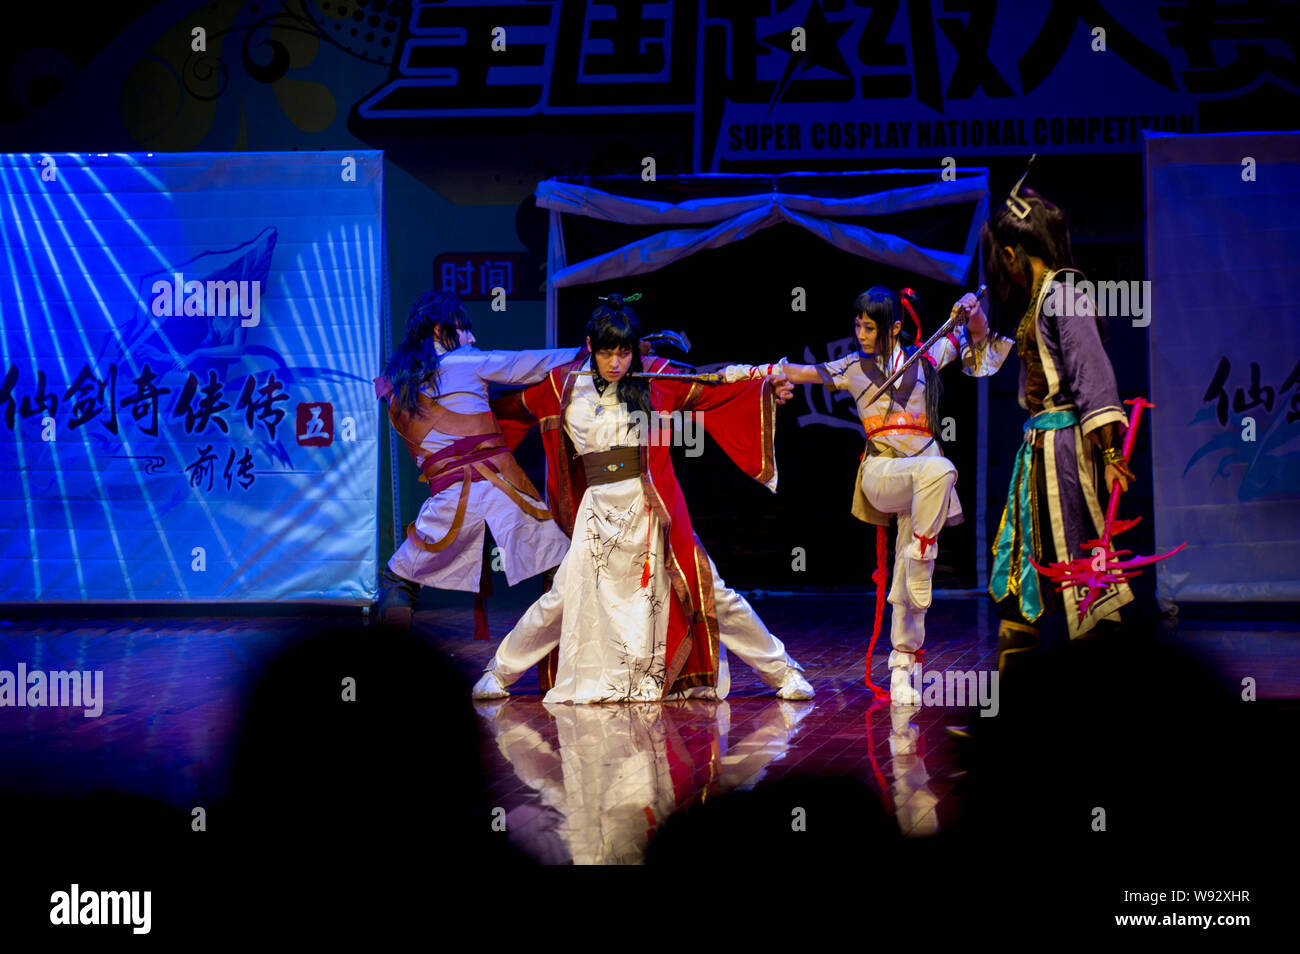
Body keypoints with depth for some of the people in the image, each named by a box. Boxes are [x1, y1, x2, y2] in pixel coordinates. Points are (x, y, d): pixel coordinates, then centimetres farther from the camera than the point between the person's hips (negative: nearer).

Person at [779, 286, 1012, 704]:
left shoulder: (925, 358, 12)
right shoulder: (854, 368, 10)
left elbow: (978, 339, 19)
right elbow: (811, 373, -3)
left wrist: (970, 312, -2)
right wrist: (779, 373, -23)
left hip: (920, 482, 2)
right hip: (881, 472, -2)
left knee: (910, 582, -2)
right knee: (938, 469, -36)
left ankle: (902, 669, 6)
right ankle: (921, 553, -24)